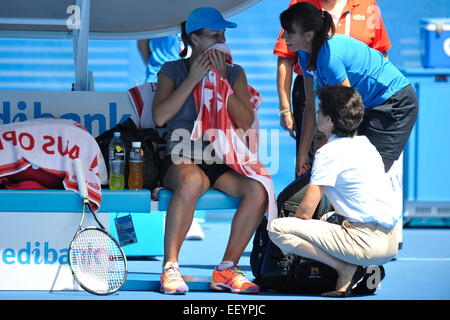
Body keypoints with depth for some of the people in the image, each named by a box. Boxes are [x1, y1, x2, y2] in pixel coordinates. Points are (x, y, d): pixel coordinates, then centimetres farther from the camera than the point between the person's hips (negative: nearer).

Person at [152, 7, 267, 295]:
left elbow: (246, 122, 2)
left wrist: (221, 81, -6)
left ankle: (227, 269, -16)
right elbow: (160, 117, -9)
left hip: (222, 163, 4)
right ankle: (170, 268, -32)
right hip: (183, 159, -4)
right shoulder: (173, 71, 7)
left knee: (258, 190, -28)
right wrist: (193, 79, -10)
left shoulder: (234, 73, 14)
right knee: (191, 181, -40)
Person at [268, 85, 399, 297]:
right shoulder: (365, 143, 18)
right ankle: (369, 271, 10)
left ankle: (346, 269, -9)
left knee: (276, 228, -12)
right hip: (390, 245, 9)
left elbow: (306, 211, -9)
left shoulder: (329, 152, -7)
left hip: (365, 241, -9)